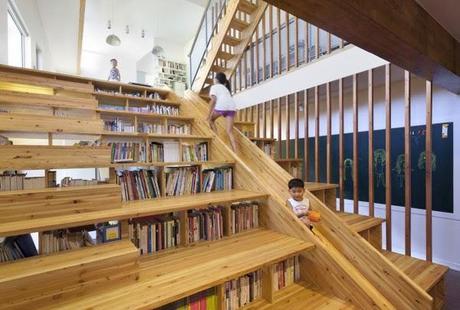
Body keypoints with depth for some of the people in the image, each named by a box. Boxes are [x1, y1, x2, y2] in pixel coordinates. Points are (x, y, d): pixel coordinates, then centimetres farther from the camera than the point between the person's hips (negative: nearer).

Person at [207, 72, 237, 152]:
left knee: (211, 119, 24)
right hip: (232, 107, 5)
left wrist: (209, 115, 0)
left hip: (221, 106, -5)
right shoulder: (225, 88, 38)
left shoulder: (214, 87, 18)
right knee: (229, 132, 2)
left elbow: (213, 100, 2)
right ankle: (235, 152, -8)